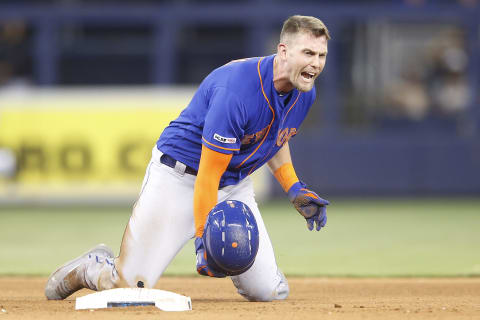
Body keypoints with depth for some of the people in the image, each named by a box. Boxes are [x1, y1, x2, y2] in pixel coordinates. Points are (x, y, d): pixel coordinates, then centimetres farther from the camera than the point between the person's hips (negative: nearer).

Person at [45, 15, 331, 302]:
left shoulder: (305, 92, -5)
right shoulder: (235, 90, -31)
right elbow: (208, 173, -28)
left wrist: (295, 190, 7)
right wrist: (205, 238, -28)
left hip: (235, 185, 7)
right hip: (179, 179, -7)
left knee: (270, 292, -5)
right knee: (132, 287, -14)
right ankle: (91, 268, 20)